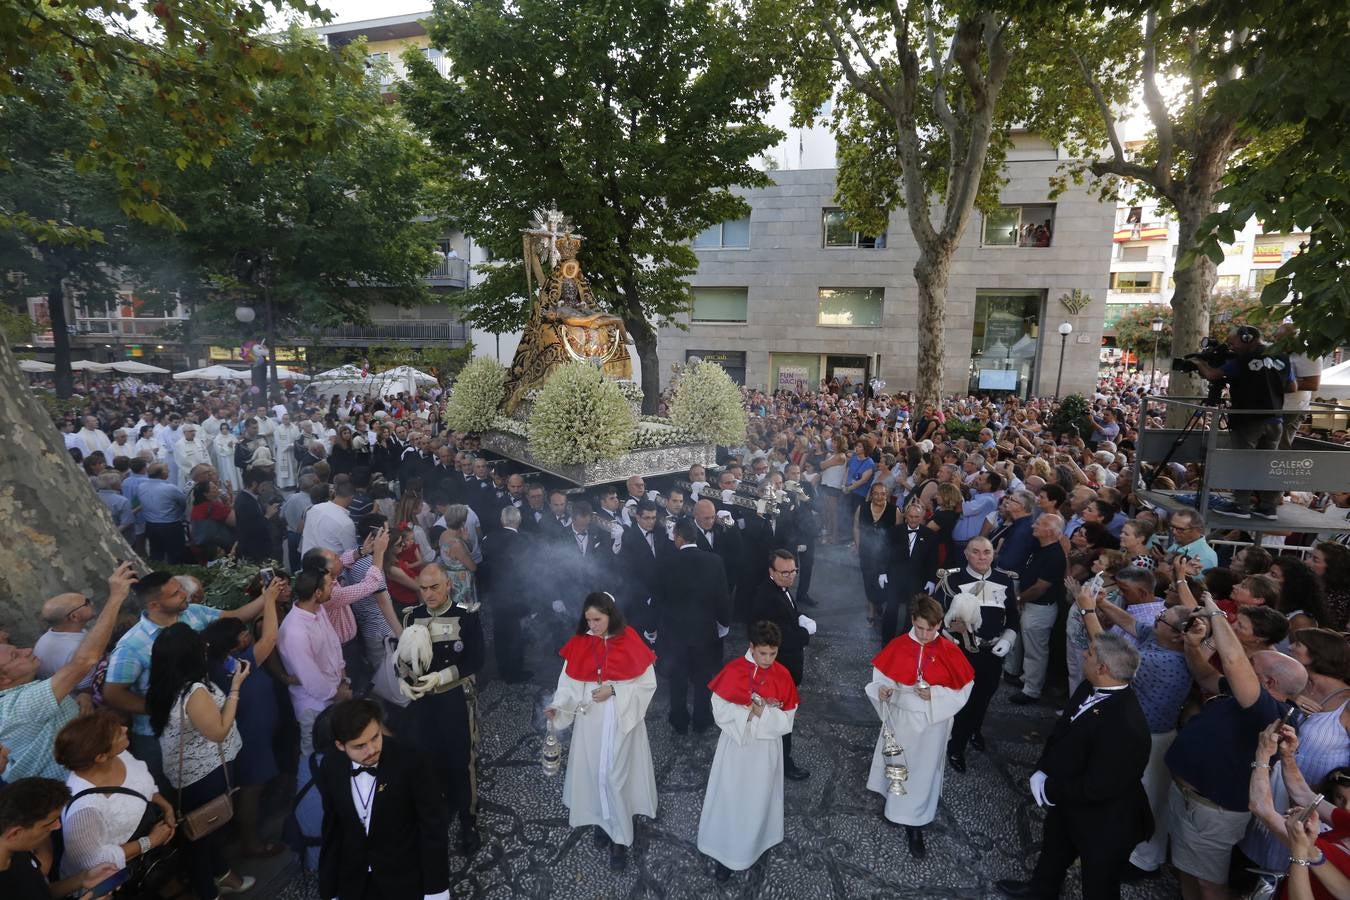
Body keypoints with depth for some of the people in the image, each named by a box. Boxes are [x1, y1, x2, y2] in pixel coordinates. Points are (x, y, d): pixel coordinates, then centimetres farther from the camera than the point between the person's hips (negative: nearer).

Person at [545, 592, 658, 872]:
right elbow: (570, 682, -3)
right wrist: (557, 706, -19)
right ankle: (602, 821, 33)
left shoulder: (630, 642, -12)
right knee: (593, 772, 10)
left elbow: (647, 683, -8)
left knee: (616, 775, 1)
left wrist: (613, 690, -17)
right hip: (589, 719, 3)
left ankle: (620, 838, 16)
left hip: (621, 719, -3)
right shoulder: (579, 643, -3)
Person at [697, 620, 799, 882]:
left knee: (758, 798, 16)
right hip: (735, 745, -1)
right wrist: (749, 711, -24)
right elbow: (719, 710, -13)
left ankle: (751, 846, 39)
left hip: (766, 748, 1)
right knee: (729, 798, 8)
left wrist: (762, 712, -23)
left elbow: (786, 721, -8)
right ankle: (726, 852, 27)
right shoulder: (733, 670, -15)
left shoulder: (782, 676, -10)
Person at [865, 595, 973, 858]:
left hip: (932, 723, -1)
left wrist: (935, 694, -23)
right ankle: (893, 801, 46)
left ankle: (914, 825, 27)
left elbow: (962, 690, -8)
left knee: (923, 771, 11)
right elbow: (881, 676, -3)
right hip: (900, 717, 1)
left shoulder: (950, 651, -15)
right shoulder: (898, 646, -13)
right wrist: (881, 690, -24)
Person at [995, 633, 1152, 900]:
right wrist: (1042, 772, -11)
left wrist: (1049, 789, -20)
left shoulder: (1125, 726, -39)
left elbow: (1098, 787, -32)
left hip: (1102, 823, -8)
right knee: (1053, 847, 33)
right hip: (1067, 801, 8)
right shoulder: (1090, 688, -14)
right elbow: (1061, 732, -1)